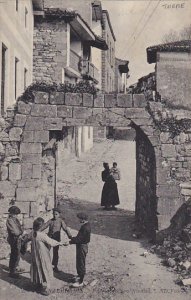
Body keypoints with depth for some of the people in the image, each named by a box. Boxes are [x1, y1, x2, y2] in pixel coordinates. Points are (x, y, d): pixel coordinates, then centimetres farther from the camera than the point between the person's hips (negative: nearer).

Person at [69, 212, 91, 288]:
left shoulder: (85, 228, -27)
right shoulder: (86, 225, 5)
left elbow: (79, 239, -26)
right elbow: (80, 236, 14)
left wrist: (70, 242, -18)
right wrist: (73, 238, 7)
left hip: (82, 247, -10)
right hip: (81, 245, 10)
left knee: (81, 264, -1)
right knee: (79, 262, 23)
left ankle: (80, 282, 7)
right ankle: (79, 276, 40)